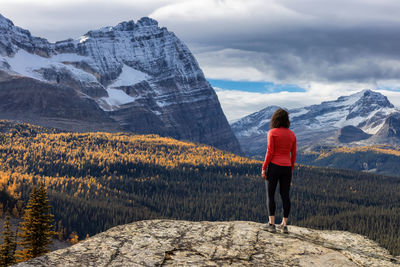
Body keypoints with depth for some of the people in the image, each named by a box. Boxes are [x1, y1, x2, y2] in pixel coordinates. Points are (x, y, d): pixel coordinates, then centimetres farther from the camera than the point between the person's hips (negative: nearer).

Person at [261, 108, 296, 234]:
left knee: (270, 195, 3)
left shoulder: (272, 132, -8)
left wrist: (264, 168, -7)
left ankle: (271, 224, -1)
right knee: (285, 196, 9)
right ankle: (284, 224, 10)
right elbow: (293, 154, 8)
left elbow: (270, 152, -12)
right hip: (286, 167, 4)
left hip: (274, 166, -4)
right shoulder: (292, 135, 7)